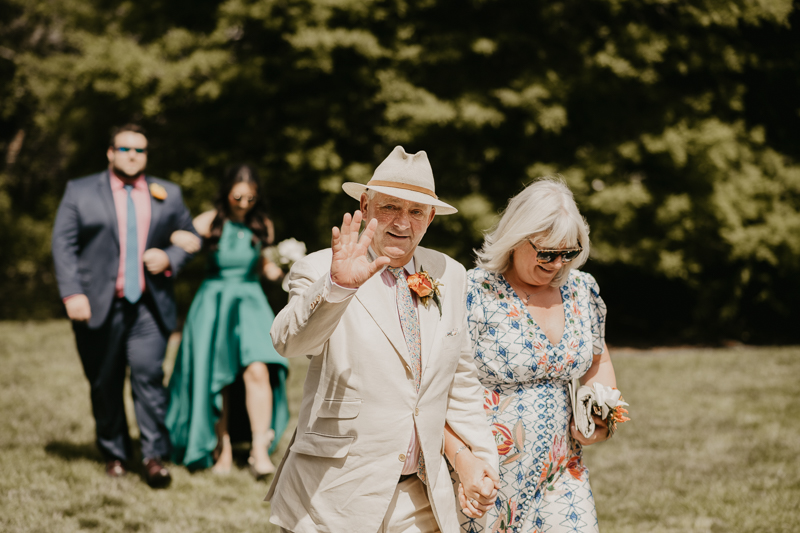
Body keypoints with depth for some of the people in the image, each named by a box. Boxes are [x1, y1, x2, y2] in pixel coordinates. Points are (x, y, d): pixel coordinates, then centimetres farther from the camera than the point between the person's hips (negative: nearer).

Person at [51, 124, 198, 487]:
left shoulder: (168, 195, 13)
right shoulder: (80, 192, 7)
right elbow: (63, 244, 1)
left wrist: (170, 258, -3)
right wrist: (72, 294, -10)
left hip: (149, 306, 0)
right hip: (99, 304, 0)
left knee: (149, 375, -12)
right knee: (104, 384, 5)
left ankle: (155, 456, -7)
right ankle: (114, 454, 20)